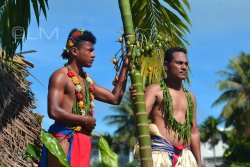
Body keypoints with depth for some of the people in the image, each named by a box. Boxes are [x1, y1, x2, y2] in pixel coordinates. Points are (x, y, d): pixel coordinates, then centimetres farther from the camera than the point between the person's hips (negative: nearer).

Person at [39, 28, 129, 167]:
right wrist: (86, 120, -7)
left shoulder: (88, 81, 22)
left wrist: (125, 67, 19)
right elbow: (54, 112, -16)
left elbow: (115, 98, 22)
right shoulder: (61, 76, -4)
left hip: (83, 141, 8)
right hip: (64, 138, -8)